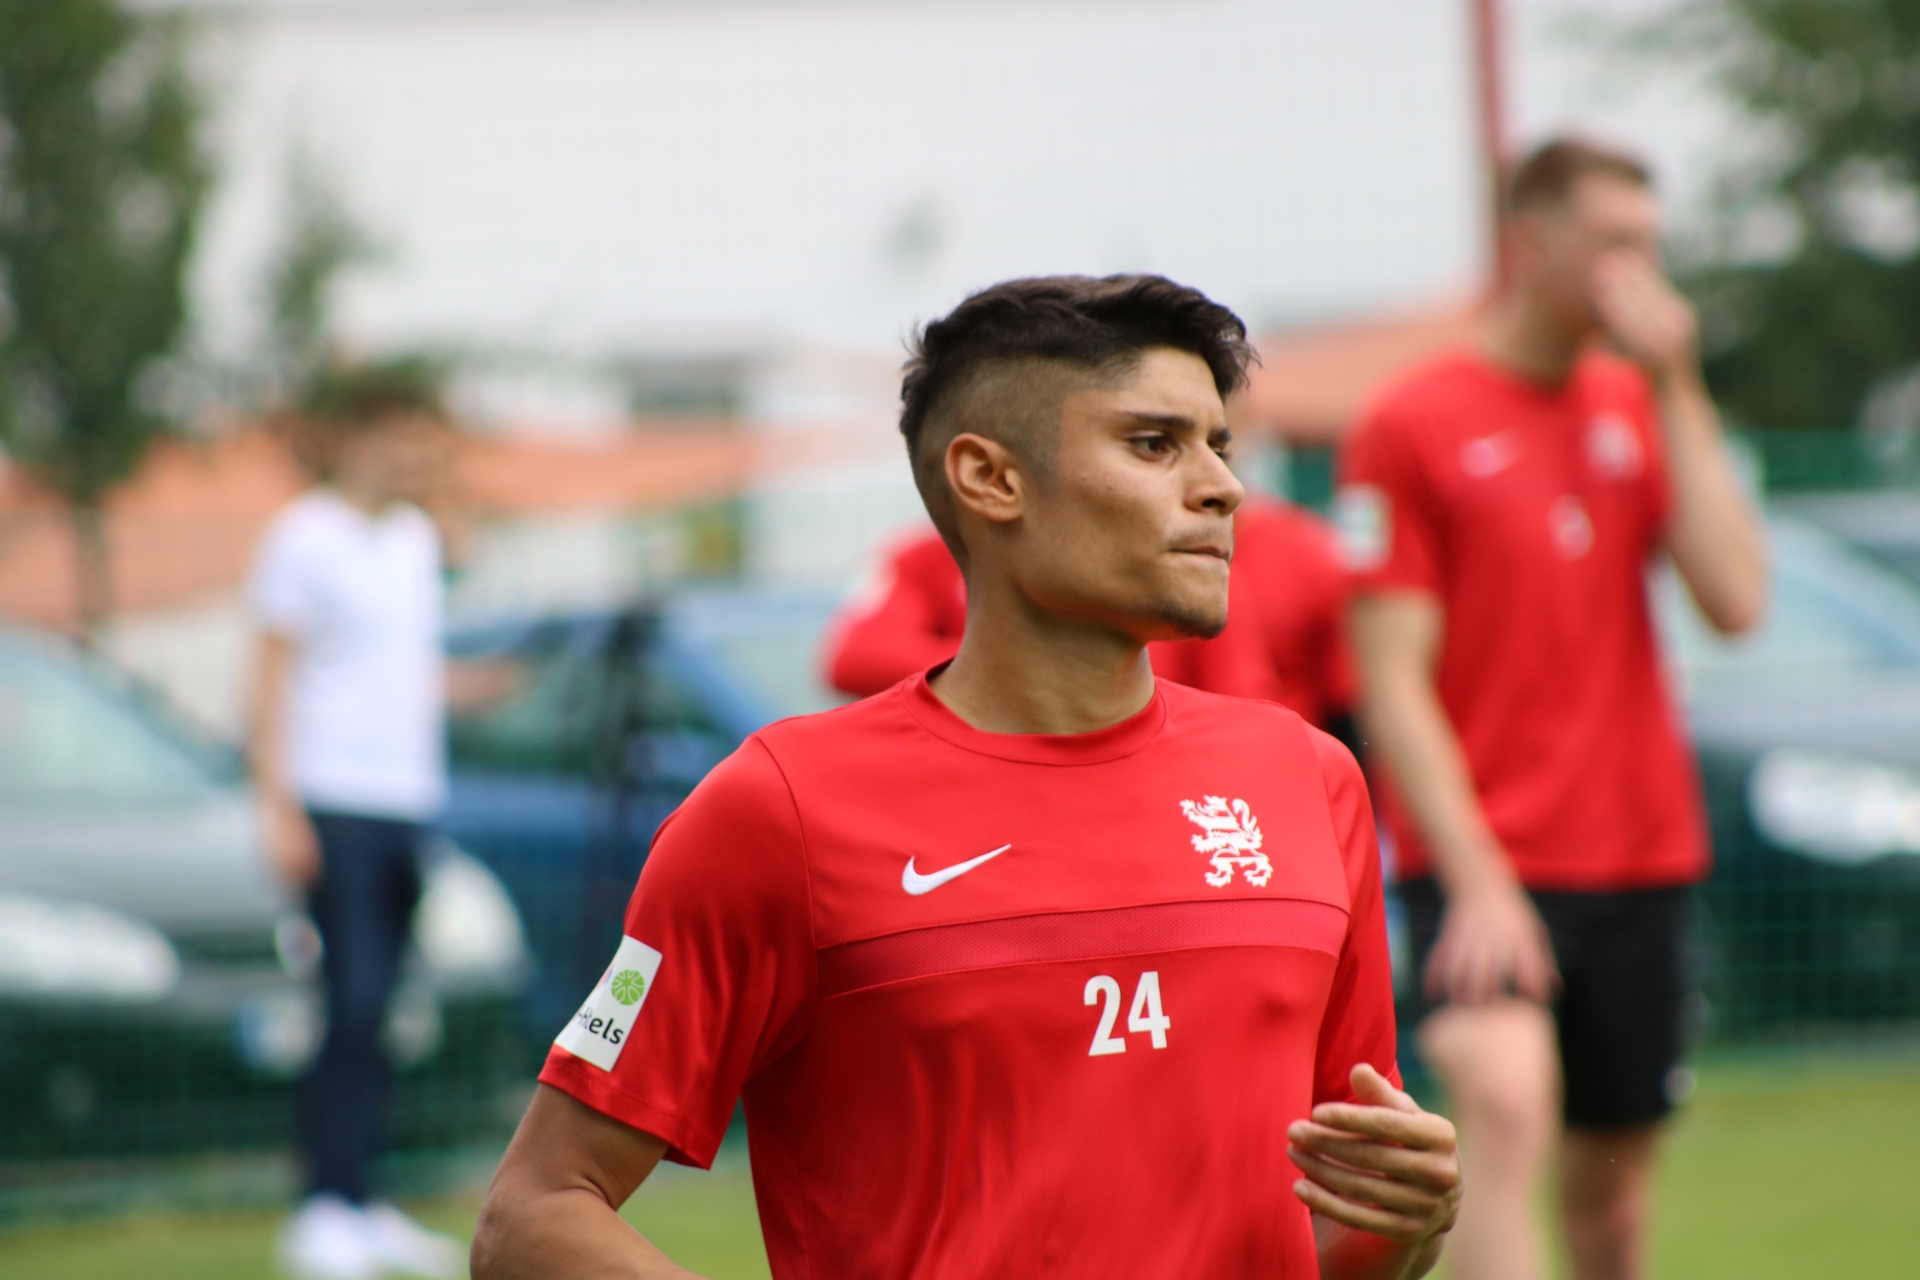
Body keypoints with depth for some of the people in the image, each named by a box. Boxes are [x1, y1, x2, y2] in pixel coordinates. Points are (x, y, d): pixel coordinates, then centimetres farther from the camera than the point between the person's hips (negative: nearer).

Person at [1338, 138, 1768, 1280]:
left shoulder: (1642, 409, 10)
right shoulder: (1412, 426, -5)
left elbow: (1737, 601, -3)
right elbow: (1393, 683, -8)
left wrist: (1677, 391, -6)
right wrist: (1476, 879, -17)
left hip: (1641, 857, 5)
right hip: (1490, 853, -5)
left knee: (1613, 1168, 10)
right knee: (1507, 1111, -26)